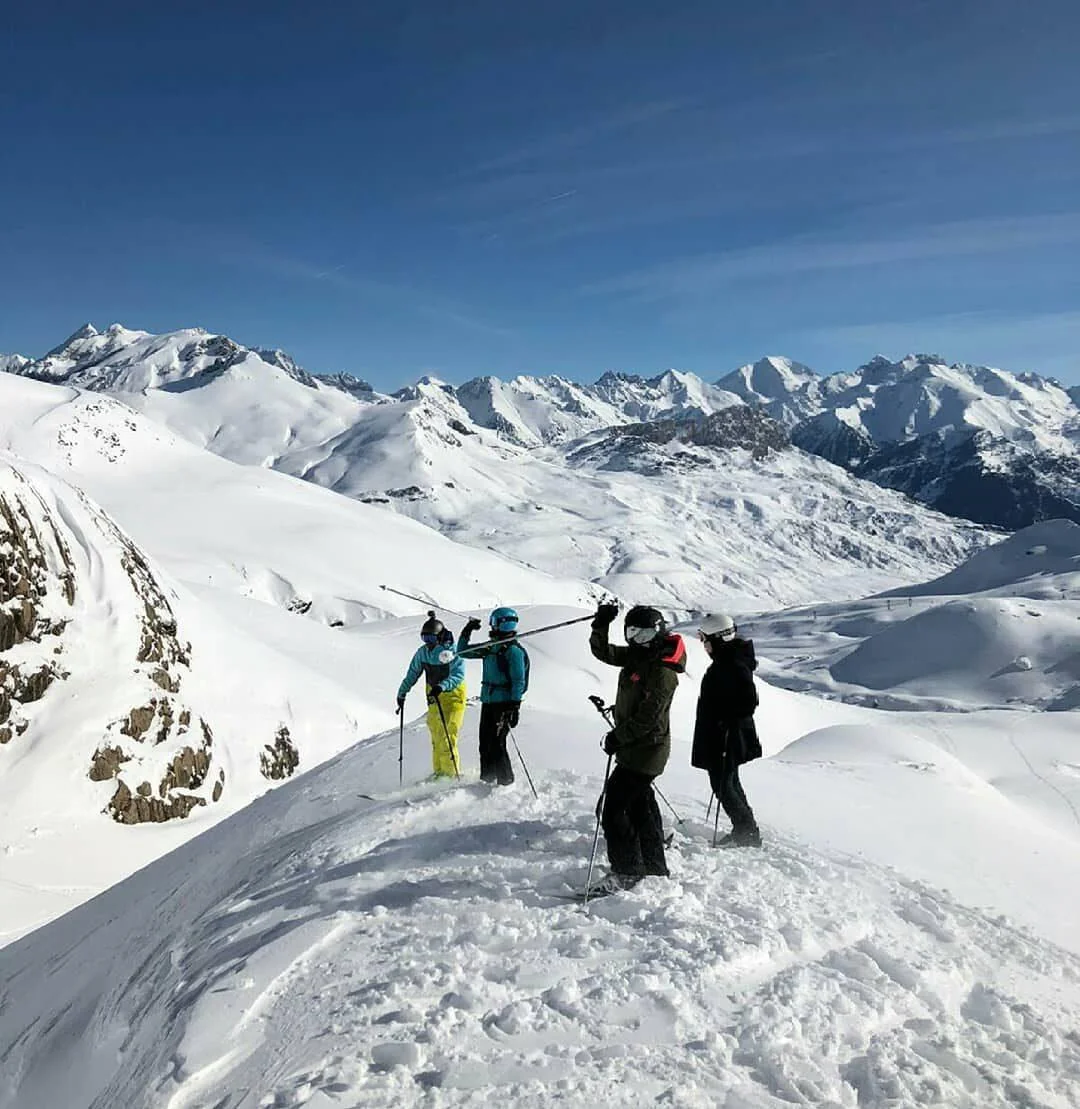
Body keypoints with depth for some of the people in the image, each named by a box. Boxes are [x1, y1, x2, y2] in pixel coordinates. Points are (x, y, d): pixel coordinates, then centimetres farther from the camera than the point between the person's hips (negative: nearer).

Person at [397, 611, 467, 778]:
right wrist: (402, 693, 13)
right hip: (434, 698, 6)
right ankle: (439, 772, 18)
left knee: (447, 737, -12)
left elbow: (458, 675, -26)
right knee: (436, 738, 8)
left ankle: (452, 773, -5)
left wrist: (442, 686, -39)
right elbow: (412, 674, 14)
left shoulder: (452, 651, -17)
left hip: (453, 697, -6)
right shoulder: (422, 652, 1)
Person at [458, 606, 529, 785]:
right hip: (488, 702, 8)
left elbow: (518, 681, -13)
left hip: (504, 703, -8)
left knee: (496, 744, -9)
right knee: (485, 743, 10)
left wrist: (515, 707, -18)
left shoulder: (514, 650, -10)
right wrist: (467, 631, 10)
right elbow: (462, 652, 22)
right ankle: (487, 779, 23)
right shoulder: (490, 648, 12)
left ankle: (506, 782, 0)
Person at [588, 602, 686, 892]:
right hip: (634, 747, 9)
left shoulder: (663, 672, -20)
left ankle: (628, 871, 1)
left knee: (613, 806, -9)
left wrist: (617, 737, -17)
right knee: (641, 806, 17)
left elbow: (648, 718, -23)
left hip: (645, 751, -9)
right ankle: (655, 869, 30)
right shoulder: (635, 655, 6)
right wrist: (601, 625, -4)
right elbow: (603, 652, 12)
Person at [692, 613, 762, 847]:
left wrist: (725, 719, -22)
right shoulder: (724, 661, 10)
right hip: (719, 737, 11)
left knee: (723, 786, -2)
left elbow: (748, 702, -27)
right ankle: (744, 831, 31)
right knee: (729, 783, 19)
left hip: (727, 738, -11)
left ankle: (748, 835, 7)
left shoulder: (734, 666, -22)